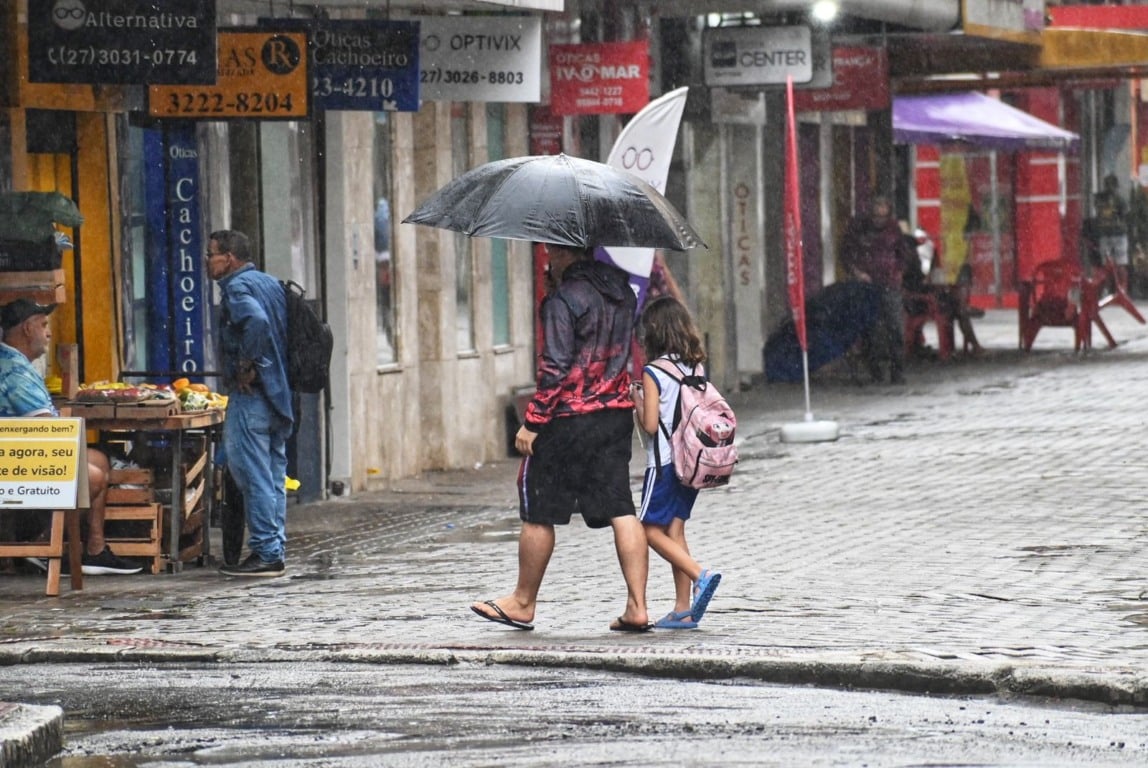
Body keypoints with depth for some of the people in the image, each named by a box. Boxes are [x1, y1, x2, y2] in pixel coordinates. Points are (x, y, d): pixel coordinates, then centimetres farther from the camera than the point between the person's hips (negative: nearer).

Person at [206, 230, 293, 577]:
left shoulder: (236, 287, -10)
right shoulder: (270, 282, 17)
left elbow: (256, 320, -30)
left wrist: (248, 367, -20)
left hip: (251, 394, -9)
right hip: (279, 393, 9)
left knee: (253, 475, -7)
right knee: (274, 476, 11)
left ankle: (265, 554, -8)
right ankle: (276, 552, 14)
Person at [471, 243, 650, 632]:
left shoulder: (563, 300, -14)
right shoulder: (621, 290, 8)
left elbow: (556, 368, -18)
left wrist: (532, 421, -14)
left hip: (569, 418, -7)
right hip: (617, 412, 7)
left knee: (538, 511, 6)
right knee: (620, 509, 4)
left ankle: (523, 603, 15)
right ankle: (637, 607, -2)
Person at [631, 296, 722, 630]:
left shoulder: (653, 373, -13)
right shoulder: (697, 368, 6)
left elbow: (650, 424, -15)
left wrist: (637, 400, 0)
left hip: (664, 461, -7)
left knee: (652, 529, 0)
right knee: (675, 530, 10)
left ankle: (700, 575, -19)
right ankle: (684, 609, 7)